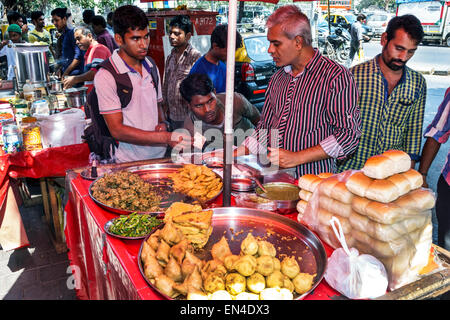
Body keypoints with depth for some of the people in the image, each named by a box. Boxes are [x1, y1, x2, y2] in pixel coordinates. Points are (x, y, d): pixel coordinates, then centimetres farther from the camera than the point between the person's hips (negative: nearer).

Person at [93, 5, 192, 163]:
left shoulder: (152, 67, 12)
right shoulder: (105, 76, -9)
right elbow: (117, 130, -13)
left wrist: (162, 124, 1)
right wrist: (165, 137, -21)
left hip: (160, 156, 4)